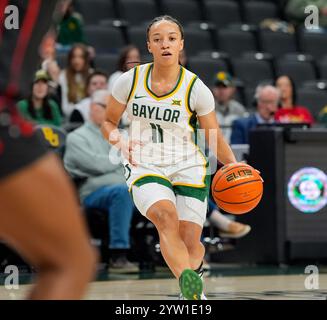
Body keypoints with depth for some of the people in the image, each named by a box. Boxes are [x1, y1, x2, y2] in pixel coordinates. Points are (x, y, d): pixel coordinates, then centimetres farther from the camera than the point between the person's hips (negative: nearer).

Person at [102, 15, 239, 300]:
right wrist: (121, 142, -12)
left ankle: (193, 282, 30)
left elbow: (215, 138, 4)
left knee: (190, 242, -7)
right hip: (144, 167, 0)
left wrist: (236, 169, -13)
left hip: (188, 169, 0)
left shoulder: (196, 89, -5)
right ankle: (190, 289, -47)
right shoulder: (130, 81, -2)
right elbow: (108, 122, 10)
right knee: (166, 217, -32)